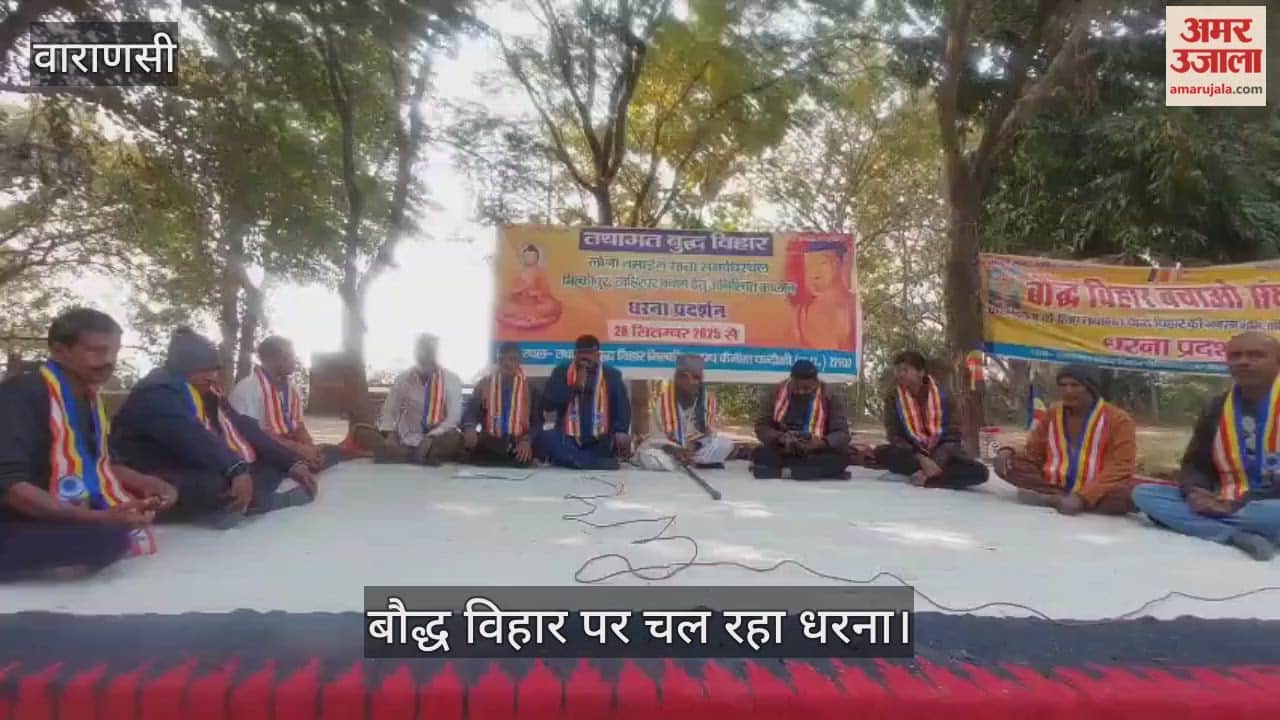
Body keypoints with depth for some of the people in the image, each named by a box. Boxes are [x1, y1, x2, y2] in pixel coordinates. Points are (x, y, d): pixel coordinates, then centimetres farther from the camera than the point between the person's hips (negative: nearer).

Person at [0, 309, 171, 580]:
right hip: (22, 529, -9)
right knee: (109, 538, -33)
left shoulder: (89, 397, 10)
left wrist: (146, 484, 0)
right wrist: (97, 519, -33)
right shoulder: (22, 394, -17)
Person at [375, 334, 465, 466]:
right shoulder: (403, 379, 2)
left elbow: (453, 417, -11)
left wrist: (430, 438, -25)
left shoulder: (451, 380, -4)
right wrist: (390, 434, -18)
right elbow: (389, 411, 3)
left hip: (439, 440, -1)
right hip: (408, 443, 1)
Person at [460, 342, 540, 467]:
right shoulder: (484, 384, 12)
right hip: (489, 444, 1)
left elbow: (537, 421, 6)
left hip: (518, 445, -1)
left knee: (523, 458, -34)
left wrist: (527, 440, -15)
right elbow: (470, 410, -1)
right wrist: (469, 427, -25)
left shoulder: (529, 388, 11)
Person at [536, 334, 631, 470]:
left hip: (600, 444, -1)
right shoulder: (561, 372, 9)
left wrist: (621, 431, -22)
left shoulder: (612, 375, 9)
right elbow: (547, 404, 0)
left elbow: (623, 405, -3)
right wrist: (574, 387, -8)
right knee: (543, 438, -31)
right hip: (568, 441, 1)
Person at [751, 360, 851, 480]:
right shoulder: (776, 394, -1)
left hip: (817, 454, 0)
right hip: (781, 453, 1)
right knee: (760, 455, -29)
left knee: (840, 458, -31)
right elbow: (761, 427, -1)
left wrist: (822, 442, -30)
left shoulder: (830, 398, -4)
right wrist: (781, 437, -23)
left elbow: (842, 434, -8)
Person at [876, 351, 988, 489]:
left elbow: (953, 436, -7)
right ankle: (946, 473, -26)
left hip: (942, 455, 0)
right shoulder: (893, 399, -2)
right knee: (881, 452, -33)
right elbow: (894, 436, -9)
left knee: (979, 471, -27)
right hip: (913, 455, 0)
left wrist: (938, 462, -25)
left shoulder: (943, 396, -4)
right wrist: (921, 460, -25)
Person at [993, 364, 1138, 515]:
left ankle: (1052, 500, -32)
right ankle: (1064, 498, -28)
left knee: (1134, 491, -37)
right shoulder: (1052, 414, 4)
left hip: (1099, 490, -3)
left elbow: (1120, 468, -19)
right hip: (1056, 484, 4)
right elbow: (1033, 453, 9)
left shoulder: (1118, 419, -10)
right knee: (1007, 463, -14)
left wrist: (1082, 497, -33)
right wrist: (1008, 451, -16)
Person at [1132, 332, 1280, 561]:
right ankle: (1240, 537, -24)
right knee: (1143, 493, -13)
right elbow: (1195, 463, 11)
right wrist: (1195, 493, -13)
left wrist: (1238, 505, -22)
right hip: (1225, 504, 6)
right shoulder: (1219, 407, 10)